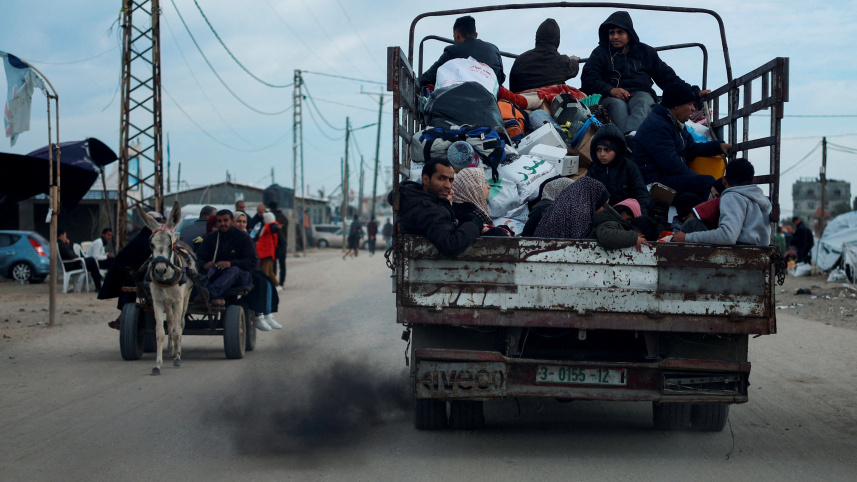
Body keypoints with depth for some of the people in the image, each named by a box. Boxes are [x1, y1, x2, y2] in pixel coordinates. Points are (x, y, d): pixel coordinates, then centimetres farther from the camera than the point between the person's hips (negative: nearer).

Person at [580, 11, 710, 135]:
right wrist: (610, 89, -15)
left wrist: (695, 93, 12)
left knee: (642, 104, -35)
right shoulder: (601, 52, 20)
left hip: (641, 94, 1)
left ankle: (631, 135, -68)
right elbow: (588, 78, 5)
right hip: (611, 97, -1)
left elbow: (667, 77, 22)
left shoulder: (645, 52, 24)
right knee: (618, 105, -37)